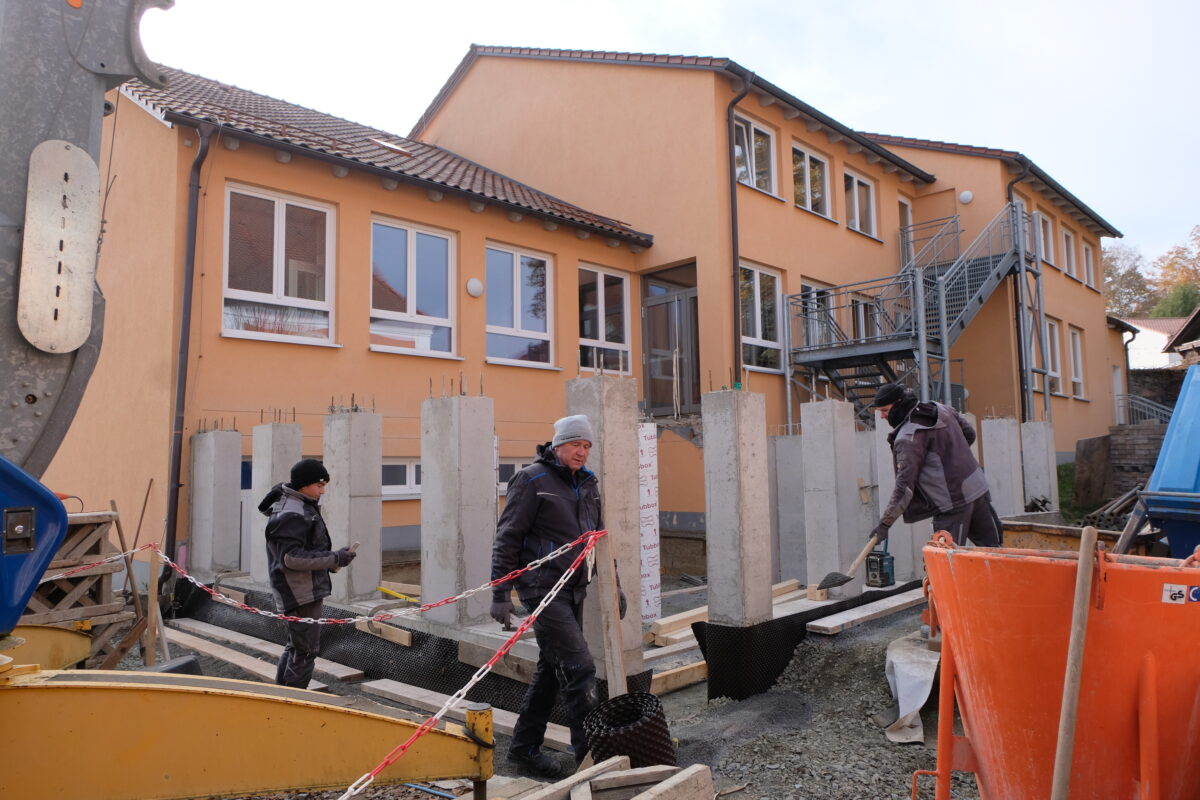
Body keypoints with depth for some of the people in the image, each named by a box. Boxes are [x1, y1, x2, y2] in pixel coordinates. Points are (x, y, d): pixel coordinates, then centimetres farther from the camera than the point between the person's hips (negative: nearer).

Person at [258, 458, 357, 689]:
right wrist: (334, 559, -24)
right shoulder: (292, 515, -19)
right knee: (306, 650, -4)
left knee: (295, 646, 22)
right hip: (300, 593, -11)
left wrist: (331, 558, 7)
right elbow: (291, 557, -25)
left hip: (306, 590, 11)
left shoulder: (304, 506, 13)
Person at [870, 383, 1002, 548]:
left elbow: (905, 485, -19)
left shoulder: (908, 437, -17)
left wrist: (885, 523, -16)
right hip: (978, 488, 8)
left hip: (952, 505, -8)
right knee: (992, 549, 16)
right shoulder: (940, 409, 6)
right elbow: (969, 434, 20)